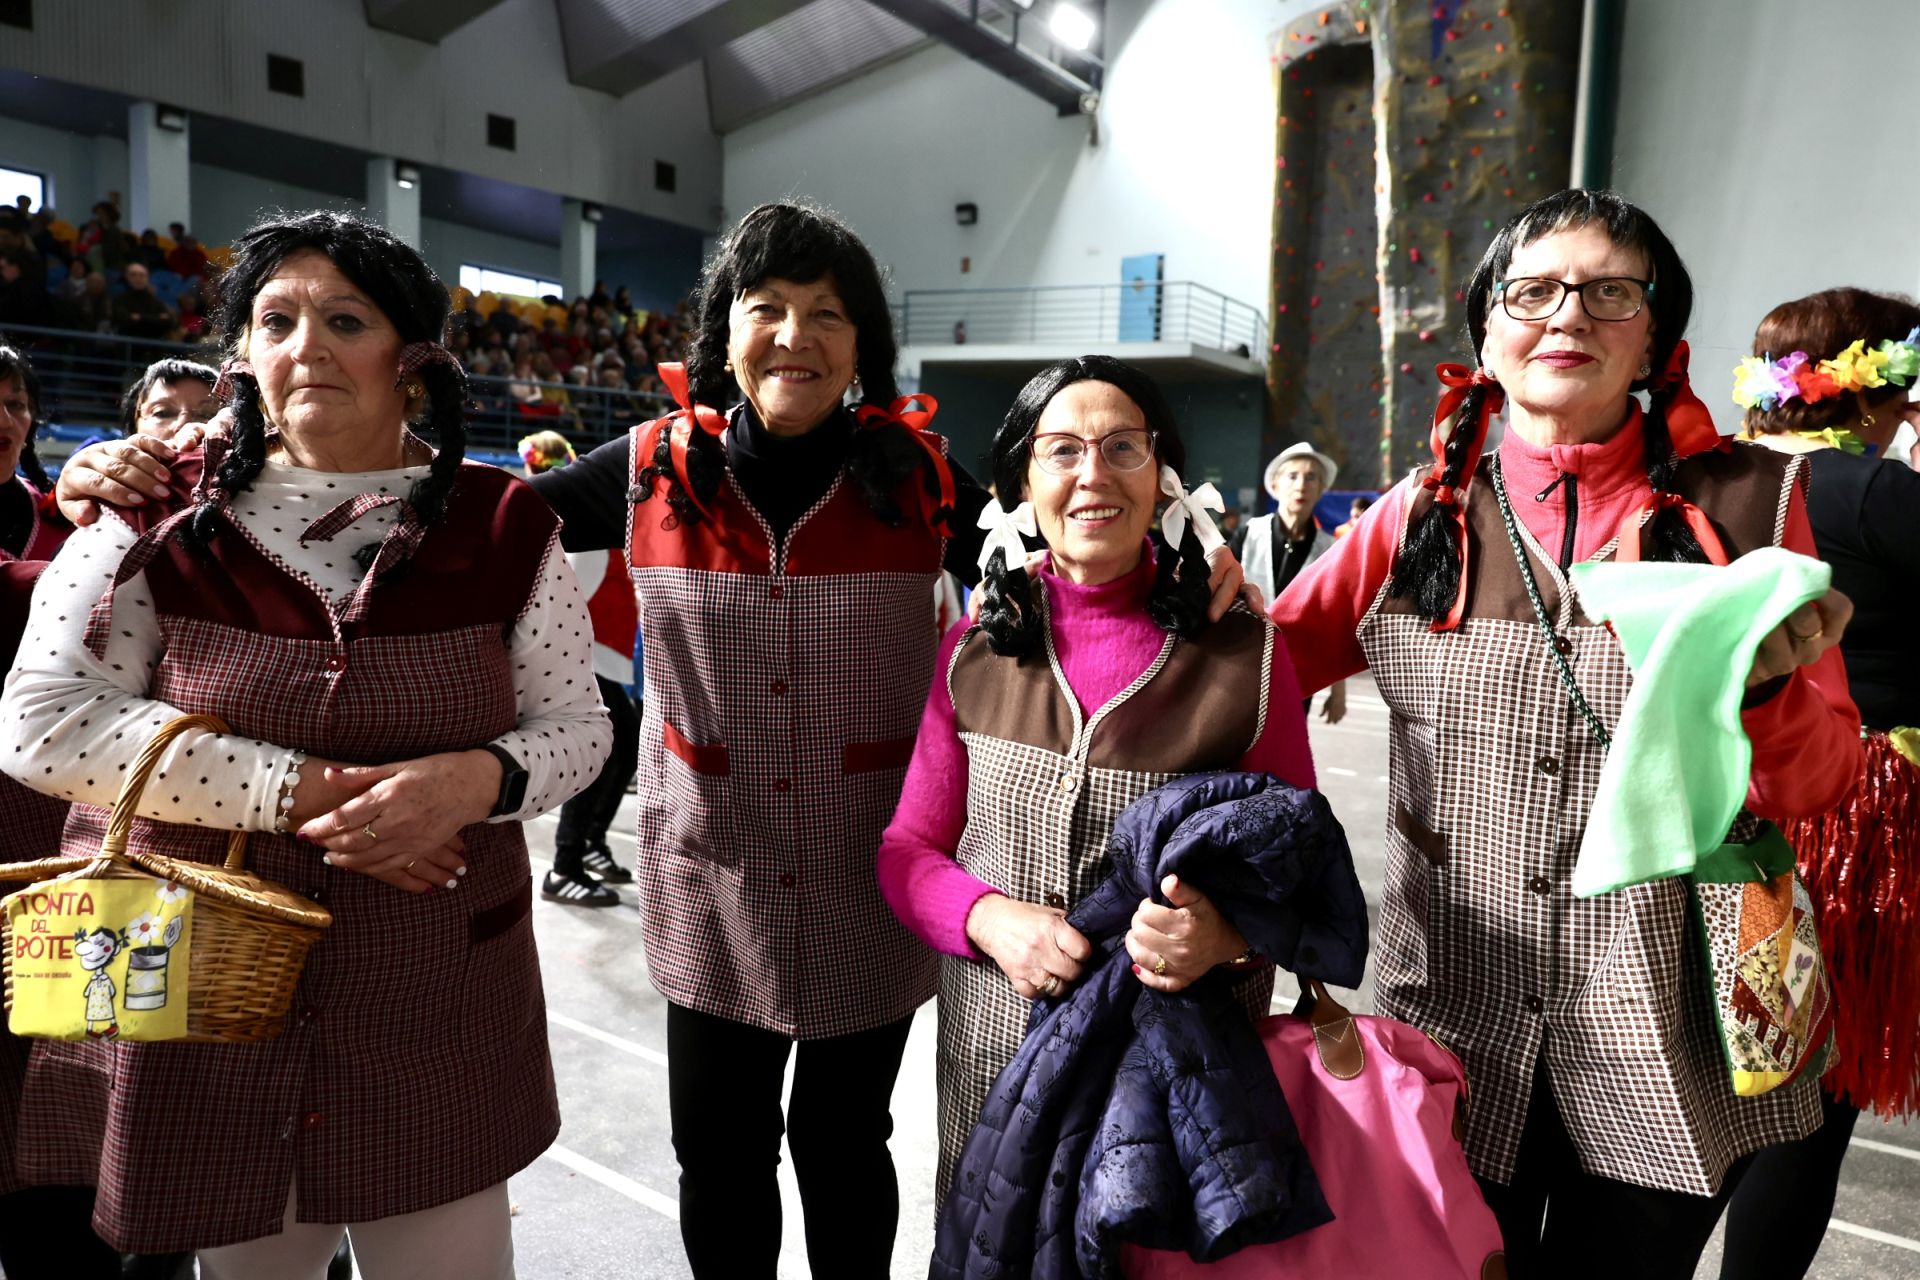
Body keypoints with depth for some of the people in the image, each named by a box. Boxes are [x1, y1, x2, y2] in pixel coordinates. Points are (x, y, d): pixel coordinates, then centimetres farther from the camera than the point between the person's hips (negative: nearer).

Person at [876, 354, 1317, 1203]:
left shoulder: (1245, 657, -8)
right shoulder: (972, 653, -1)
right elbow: (909, 850, 3)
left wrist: (1226, 934, -22)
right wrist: (991, 918, -17)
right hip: (993, 1059, 2)